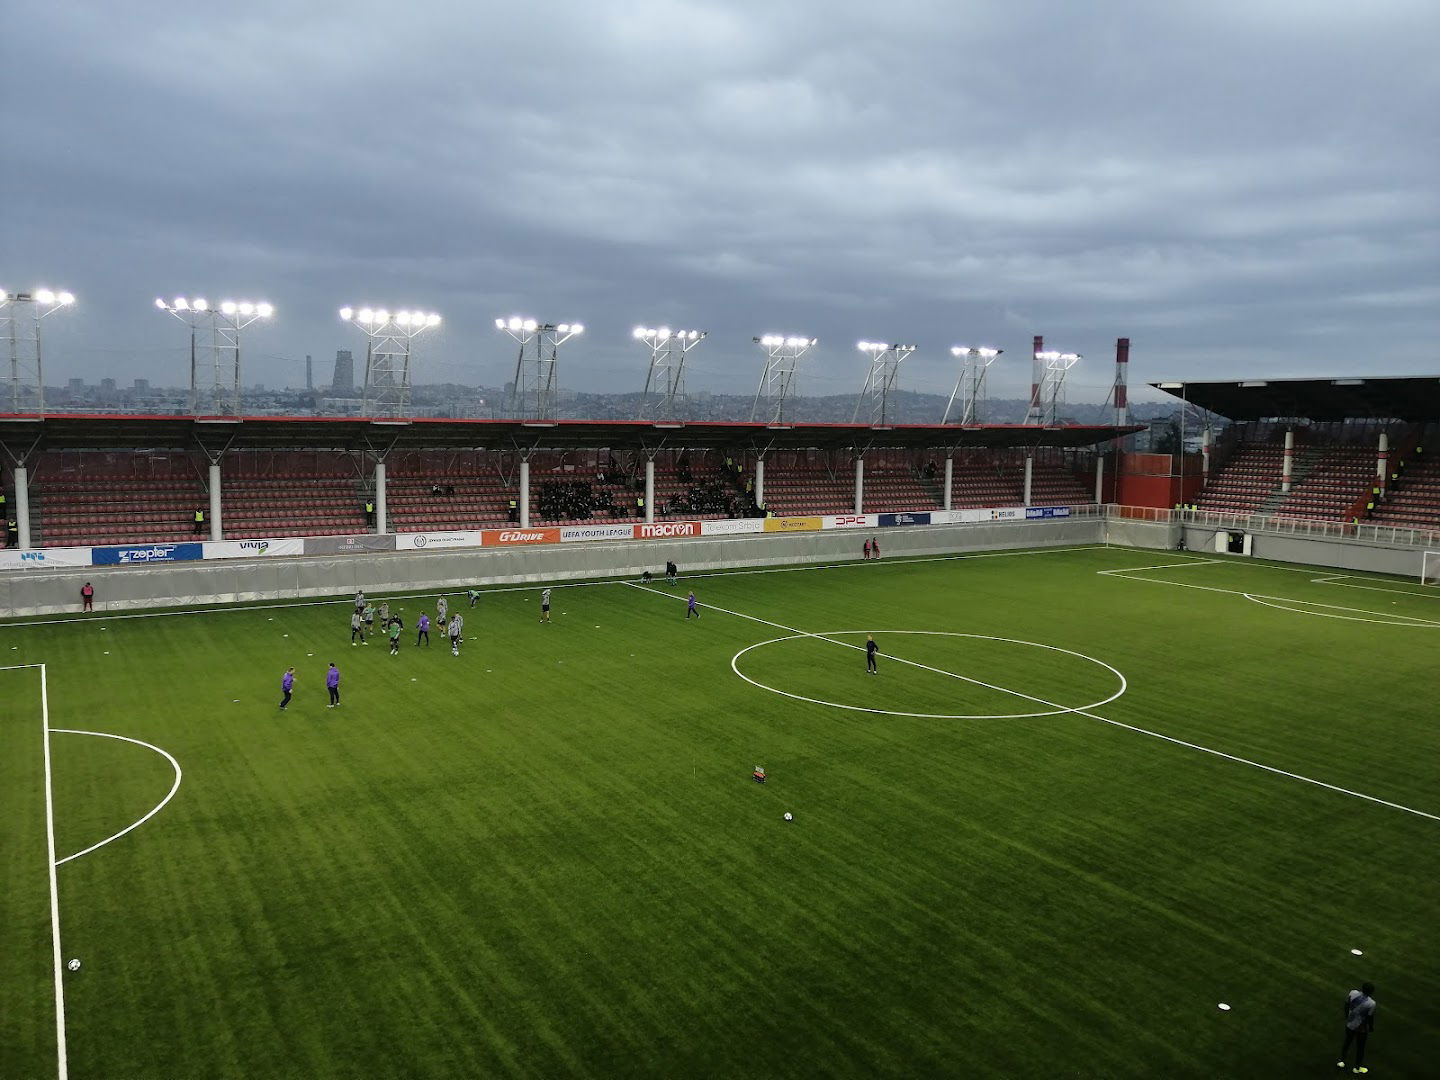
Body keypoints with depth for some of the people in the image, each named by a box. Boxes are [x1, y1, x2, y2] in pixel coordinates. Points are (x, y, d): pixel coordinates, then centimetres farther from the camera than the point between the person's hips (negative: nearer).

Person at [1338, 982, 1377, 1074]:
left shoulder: (1353, 993, -17)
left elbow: (1346, 1006, -3)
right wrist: (1371, 1027, 4)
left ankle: (1341, 1061, 41)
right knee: (1360, 1048, 21)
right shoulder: (1371, 1003, -30)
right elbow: (1370, 1018, -18)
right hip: (1361, 1029, -4)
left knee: (1347, 1042, 27)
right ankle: (1357, 1068, 40)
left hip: (1349, 1025, 4)